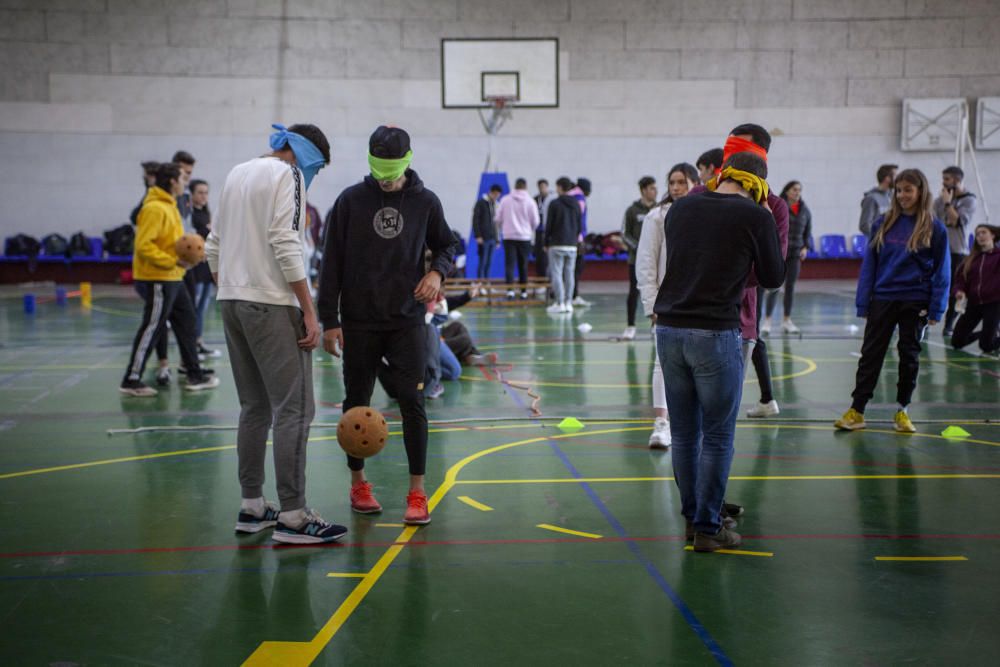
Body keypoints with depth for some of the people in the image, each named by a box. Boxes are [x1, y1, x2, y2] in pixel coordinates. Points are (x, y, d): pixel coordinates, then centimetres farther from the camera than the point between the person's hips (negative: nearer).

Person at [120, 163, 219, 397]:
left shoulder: (169, 206, 14)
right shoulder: (154, 209, -17)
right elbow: (143, 245, -22)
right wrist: (172, 262, -23)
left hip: (173, 278, 10)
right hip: (158, 279, -10)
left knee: (186, 322, 14)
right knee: (152, 328, -5)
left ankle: (195, 375, 21)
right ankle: (131, 380, 3)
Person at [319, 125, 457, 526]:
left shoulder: (425, 201, 1)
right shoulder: (350, 200, -1)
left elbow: (446, 245, 15)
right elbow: (332, 263, 0)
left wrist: (437, 271, -8)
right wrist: (329, 320, -3)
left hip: (407, 321, 0)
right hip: (358, 323, 0)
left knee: (412, 402, -4)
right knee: (357, 403, 9)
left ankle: (417, 492, 3)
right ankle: (358, 482, 25)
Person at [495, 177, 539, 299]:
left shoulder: (505, 200, 0)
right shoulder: (530, 201, -3)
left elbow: (498, 218, 3)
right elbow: (535, 221, 0)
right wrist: (531, 230, 21)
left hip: (508, 236, 0)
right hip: (525, 236, 0)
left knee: (509, 263, -2)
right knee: (523, 265, 9)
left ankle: (510, 290, -15)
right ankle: (524, 291, 14)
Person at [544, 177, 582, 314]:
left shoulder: (555, 204, -9)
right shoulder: (576, 205, 8)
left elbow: (549, 225, -7)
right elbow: (579, 226, 11)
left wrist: (546, 243, 3)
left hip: (557, 245, -5)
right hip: (572, 245, 5)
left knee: (556, 273, -2)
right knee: (569, 274, 8)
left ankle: (559, 303, -6)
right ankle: (568, 303, 9)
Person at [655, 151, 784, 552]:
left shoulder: (680, 208, 10)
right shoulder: (755, 216, -4)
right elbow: (773, 278, 7)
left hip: (669, 329, 5)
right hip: (715, 335, -5)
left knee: (684, 433, 13)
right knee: (717, 437, 5)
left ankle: (692, 518, 24)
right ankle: (708, 528, 11)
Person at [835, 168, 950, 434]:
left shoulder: (934, 228, -3)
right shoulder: (883, 224, 2)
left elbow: (941, 271, -2)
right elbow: (869, 264, 4)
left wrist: (936, 309, -7)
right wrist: (863, 303, -1)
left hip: (915, 302, -1)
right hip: (882, 299, 2)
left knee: (909, 356, 9)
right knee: (871, 355, 3)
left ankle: (902, 410, 21)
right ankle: (856, 411, 6)